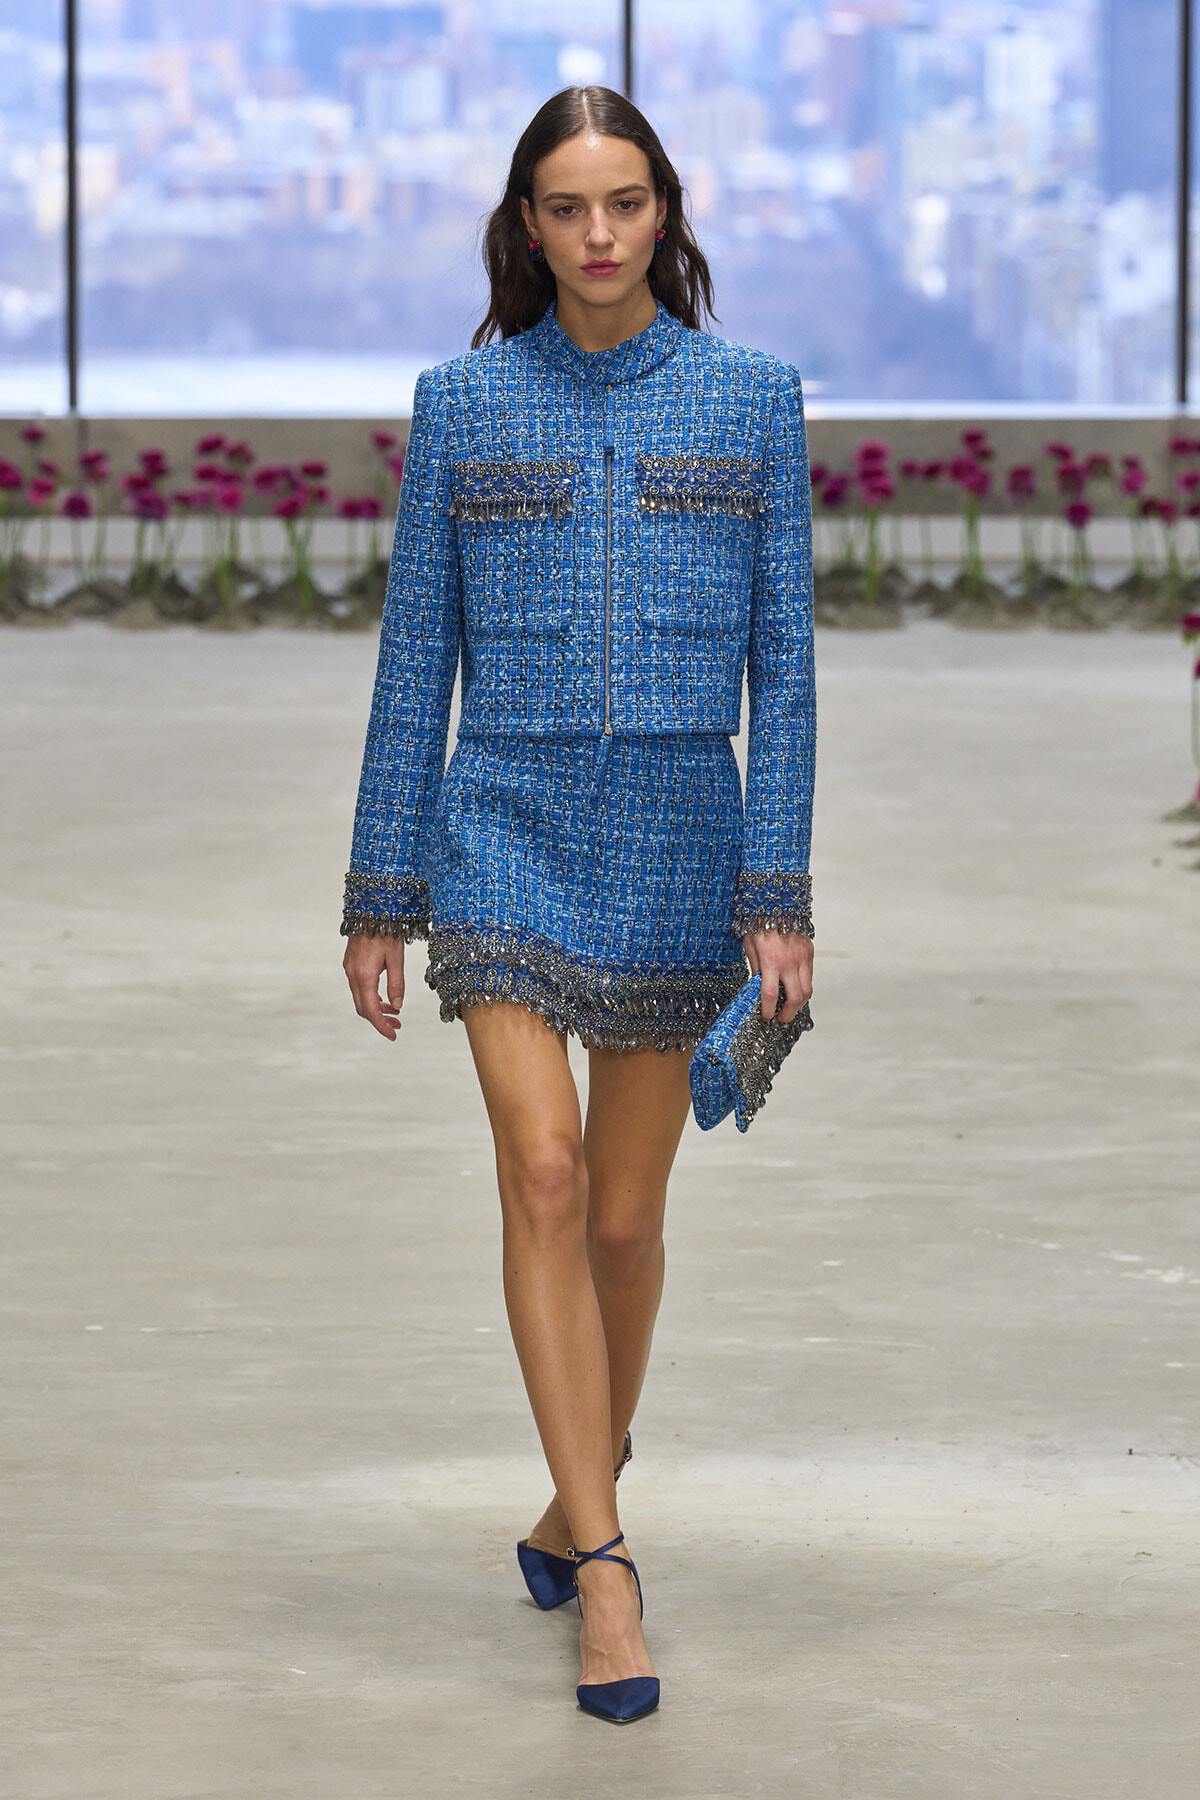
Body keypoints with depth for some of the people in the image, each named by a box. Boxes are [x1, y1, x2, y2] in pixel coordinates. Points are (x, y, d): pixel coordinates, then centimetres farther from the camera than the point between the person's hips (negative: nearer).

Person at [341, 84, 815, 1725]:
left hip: (677, 837, 1)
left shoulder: (751, 398, 1)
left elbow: (782, 656, 0)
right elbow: (418, 655, 4)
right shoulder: (463, 403, 2)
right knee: (544, 1176, -16)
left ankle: (579, 1497, 34)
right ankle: (605, 1581, -16)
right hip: (506, 828, -1)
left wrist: (782, 897, -6)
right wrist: (382, 895, 3)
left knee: (624, 1211, 10)